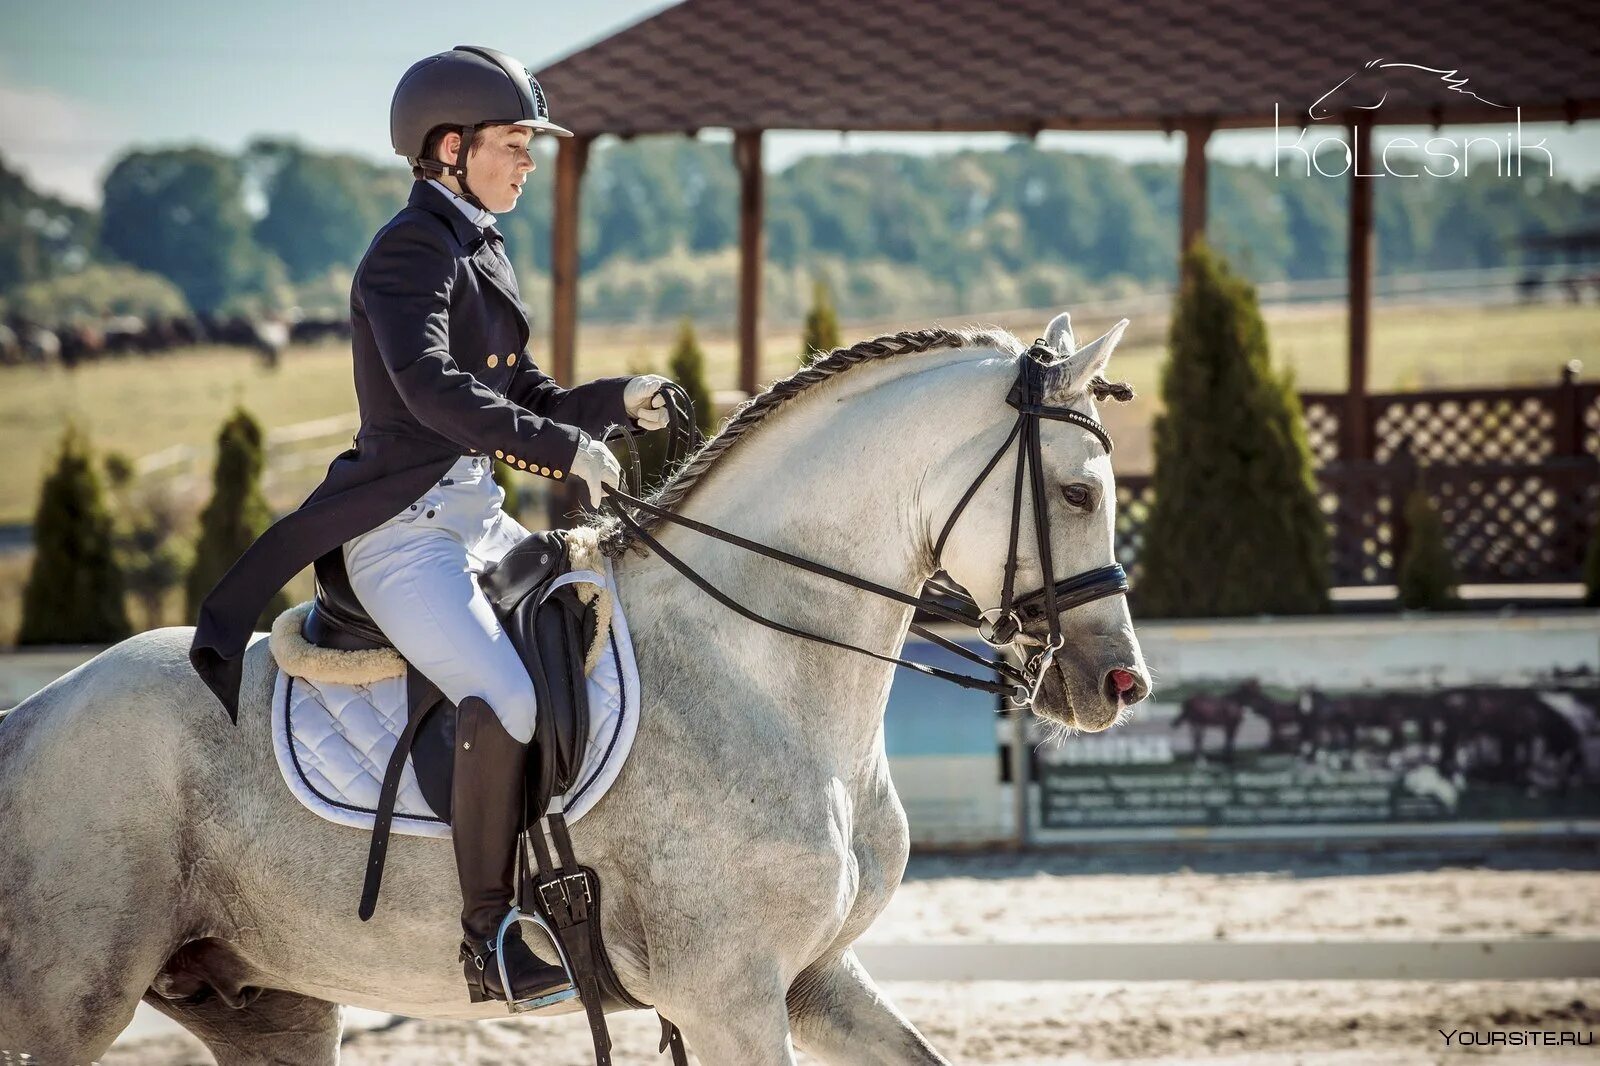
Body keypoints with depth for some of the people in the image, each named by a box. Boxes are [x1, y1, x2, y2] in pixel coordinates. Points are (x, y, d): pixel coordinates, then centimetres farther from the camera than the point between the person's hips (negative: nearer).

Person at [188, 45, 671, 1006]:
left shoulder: (483, 253, 17)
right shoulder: (412, 250, -12)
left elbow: (523, 396, 21)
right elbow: (432, 387, -28)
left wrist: (616, 402, 2)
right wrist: (564, 448, -30)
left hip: (477, 519, 10)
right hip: (402, 530, -10)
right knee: (505, 700, -29)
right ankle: (489, 939, -22)